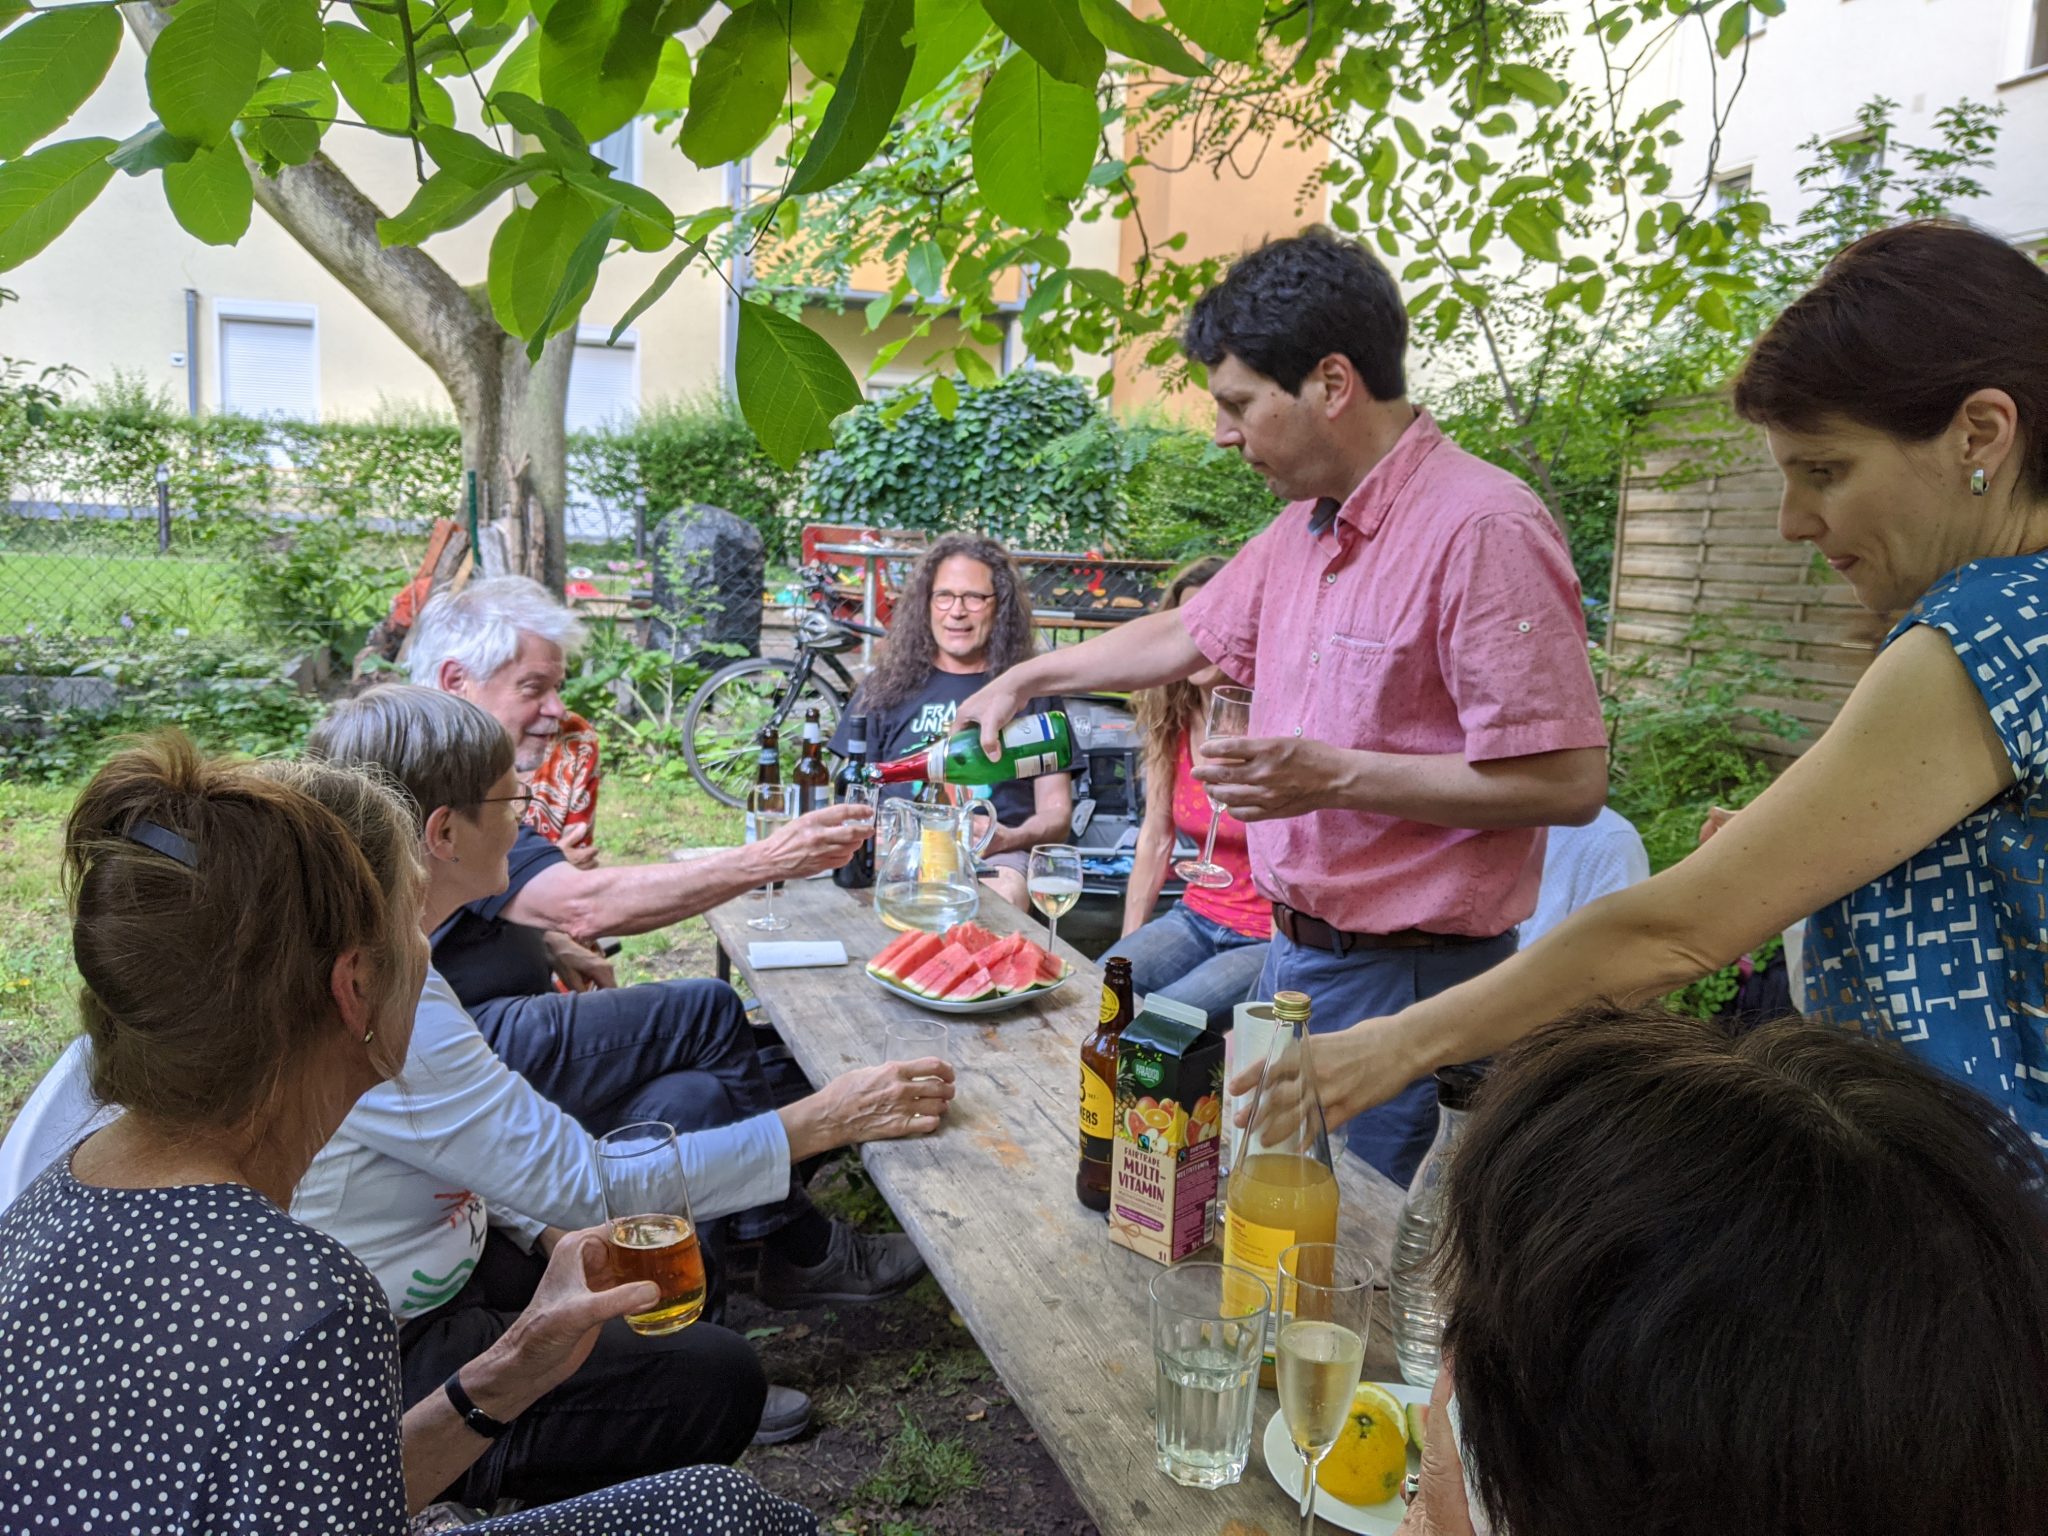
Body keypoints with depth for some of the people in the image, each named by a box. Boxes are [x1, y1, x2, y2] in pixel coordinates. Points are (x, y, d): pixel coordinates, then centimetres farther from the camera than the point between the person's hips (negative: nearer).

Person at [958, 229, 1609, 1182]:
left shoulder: (1482, 529, -20)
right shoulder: (1301, 529, 9)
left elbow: (1569, 781, -23)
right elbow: (1186, 637, 25)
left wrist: (1334, 775, -24)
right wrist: (1025, 679, 31)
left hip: (1403, 987, -9)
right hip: (1292, 957, 9)